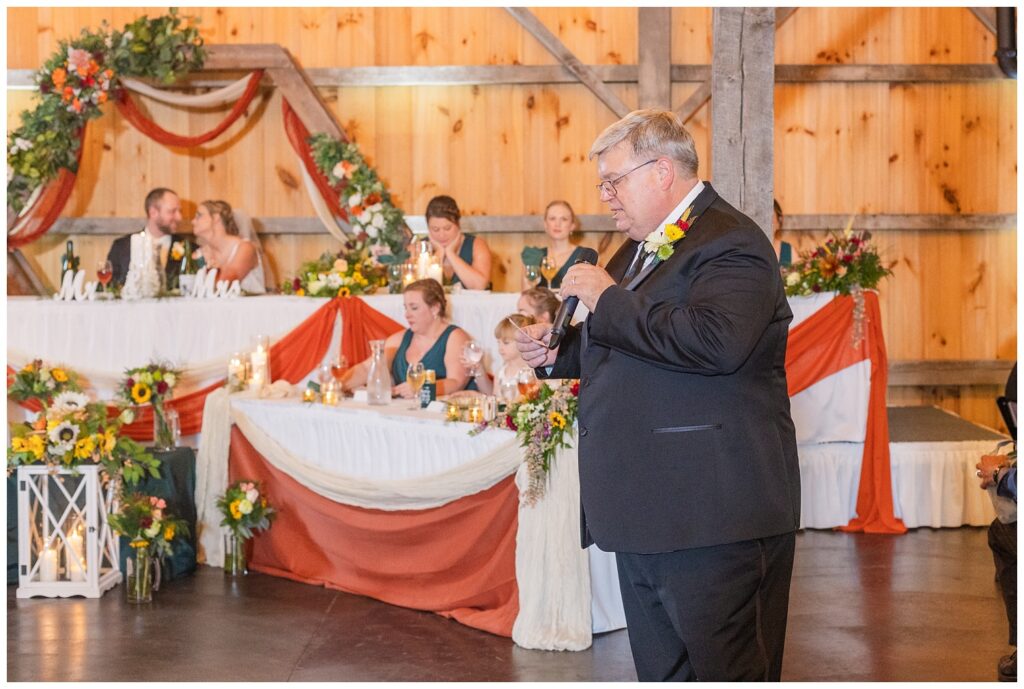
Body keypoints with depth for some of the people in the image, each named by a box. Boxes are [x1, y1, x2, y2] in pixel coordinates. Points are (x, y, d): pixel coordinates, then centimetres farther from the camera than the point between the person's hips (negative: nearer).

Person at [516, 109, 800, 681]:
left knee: (726, 671, -2)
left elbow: (715, 341, -32)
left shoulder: (730, 243, -13)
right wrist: (555, 352, 12)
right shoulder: (640, 249, 18)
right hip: (650, 514, 10)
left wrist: (607, 299, -21)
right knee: (661, 673, 17)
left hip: (710, 518, -10)